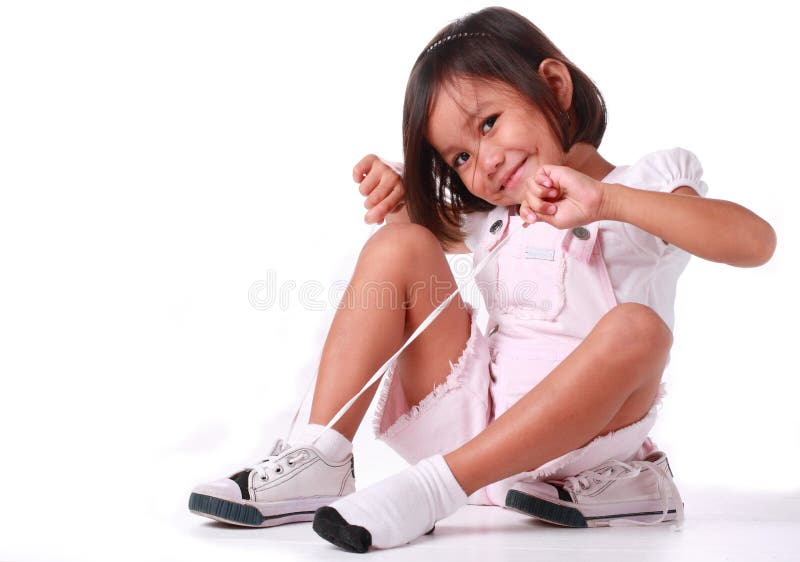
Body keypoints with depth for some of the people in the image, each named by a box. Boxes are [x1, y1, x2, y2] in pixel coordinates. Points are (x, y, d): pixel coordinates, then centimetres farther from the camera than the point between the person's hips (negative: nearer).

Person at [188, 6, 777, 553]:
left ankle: (436, 485, -37)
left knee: (637, 327, -33)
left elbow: (756, 242, -18)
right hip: (472, 410, 5)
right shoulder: (489, 217, 17)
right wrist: (397, 191, 11)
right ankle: (319, 464, -19)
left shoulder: (650, 182, 1)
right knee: (398, 246, -6)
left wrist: (606, 200, -27)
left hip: (581, 425, -4)